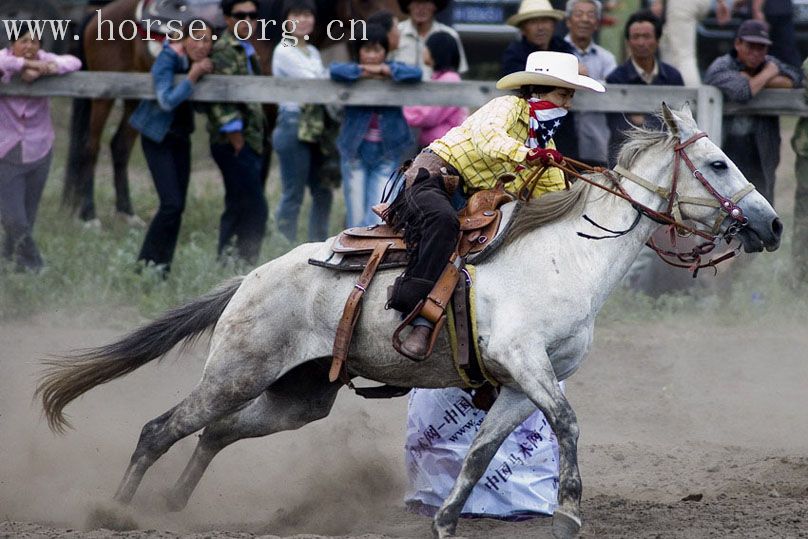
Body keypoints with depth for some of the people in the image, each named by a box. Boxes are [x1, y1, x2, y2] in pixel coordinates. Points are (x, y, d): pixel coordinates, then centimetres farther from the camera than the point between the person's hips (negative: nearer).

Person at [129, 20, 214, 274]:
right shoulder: (167, 60, -19)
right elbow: (168, 100, -31)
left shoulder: (198, 61, 1)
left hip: (181, 138, 7)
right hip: (159, 139, -7)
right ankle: (147, 263, -6)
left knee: (178, 206, 6)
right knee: (171, 203, -16)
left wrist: (209, 72, -8)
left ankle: (162, 266, 13)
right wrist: (193, 76, -32)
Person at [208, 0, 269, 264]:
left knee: (237, 209, 13)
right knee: (255, 210, -13)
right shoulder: (223, 51, -12)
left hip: (251, 141, 10)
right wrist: (235, 135, -21)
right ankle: (245, 262, -12)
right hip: (234, 143, -10)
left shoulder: (247, 51, 18)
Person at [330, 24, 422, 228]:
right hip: (356, 152, 0)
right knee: (357, 220, 2)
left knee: (378, 219, -10)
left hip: (386, 153, 0)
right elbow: (335, 70, -23)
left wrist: (383, 70, -16)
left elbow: (415, 74, -17)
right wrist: (365, 72, -17)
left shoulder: (393, 71, 3)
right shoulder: (353, 72, -1)